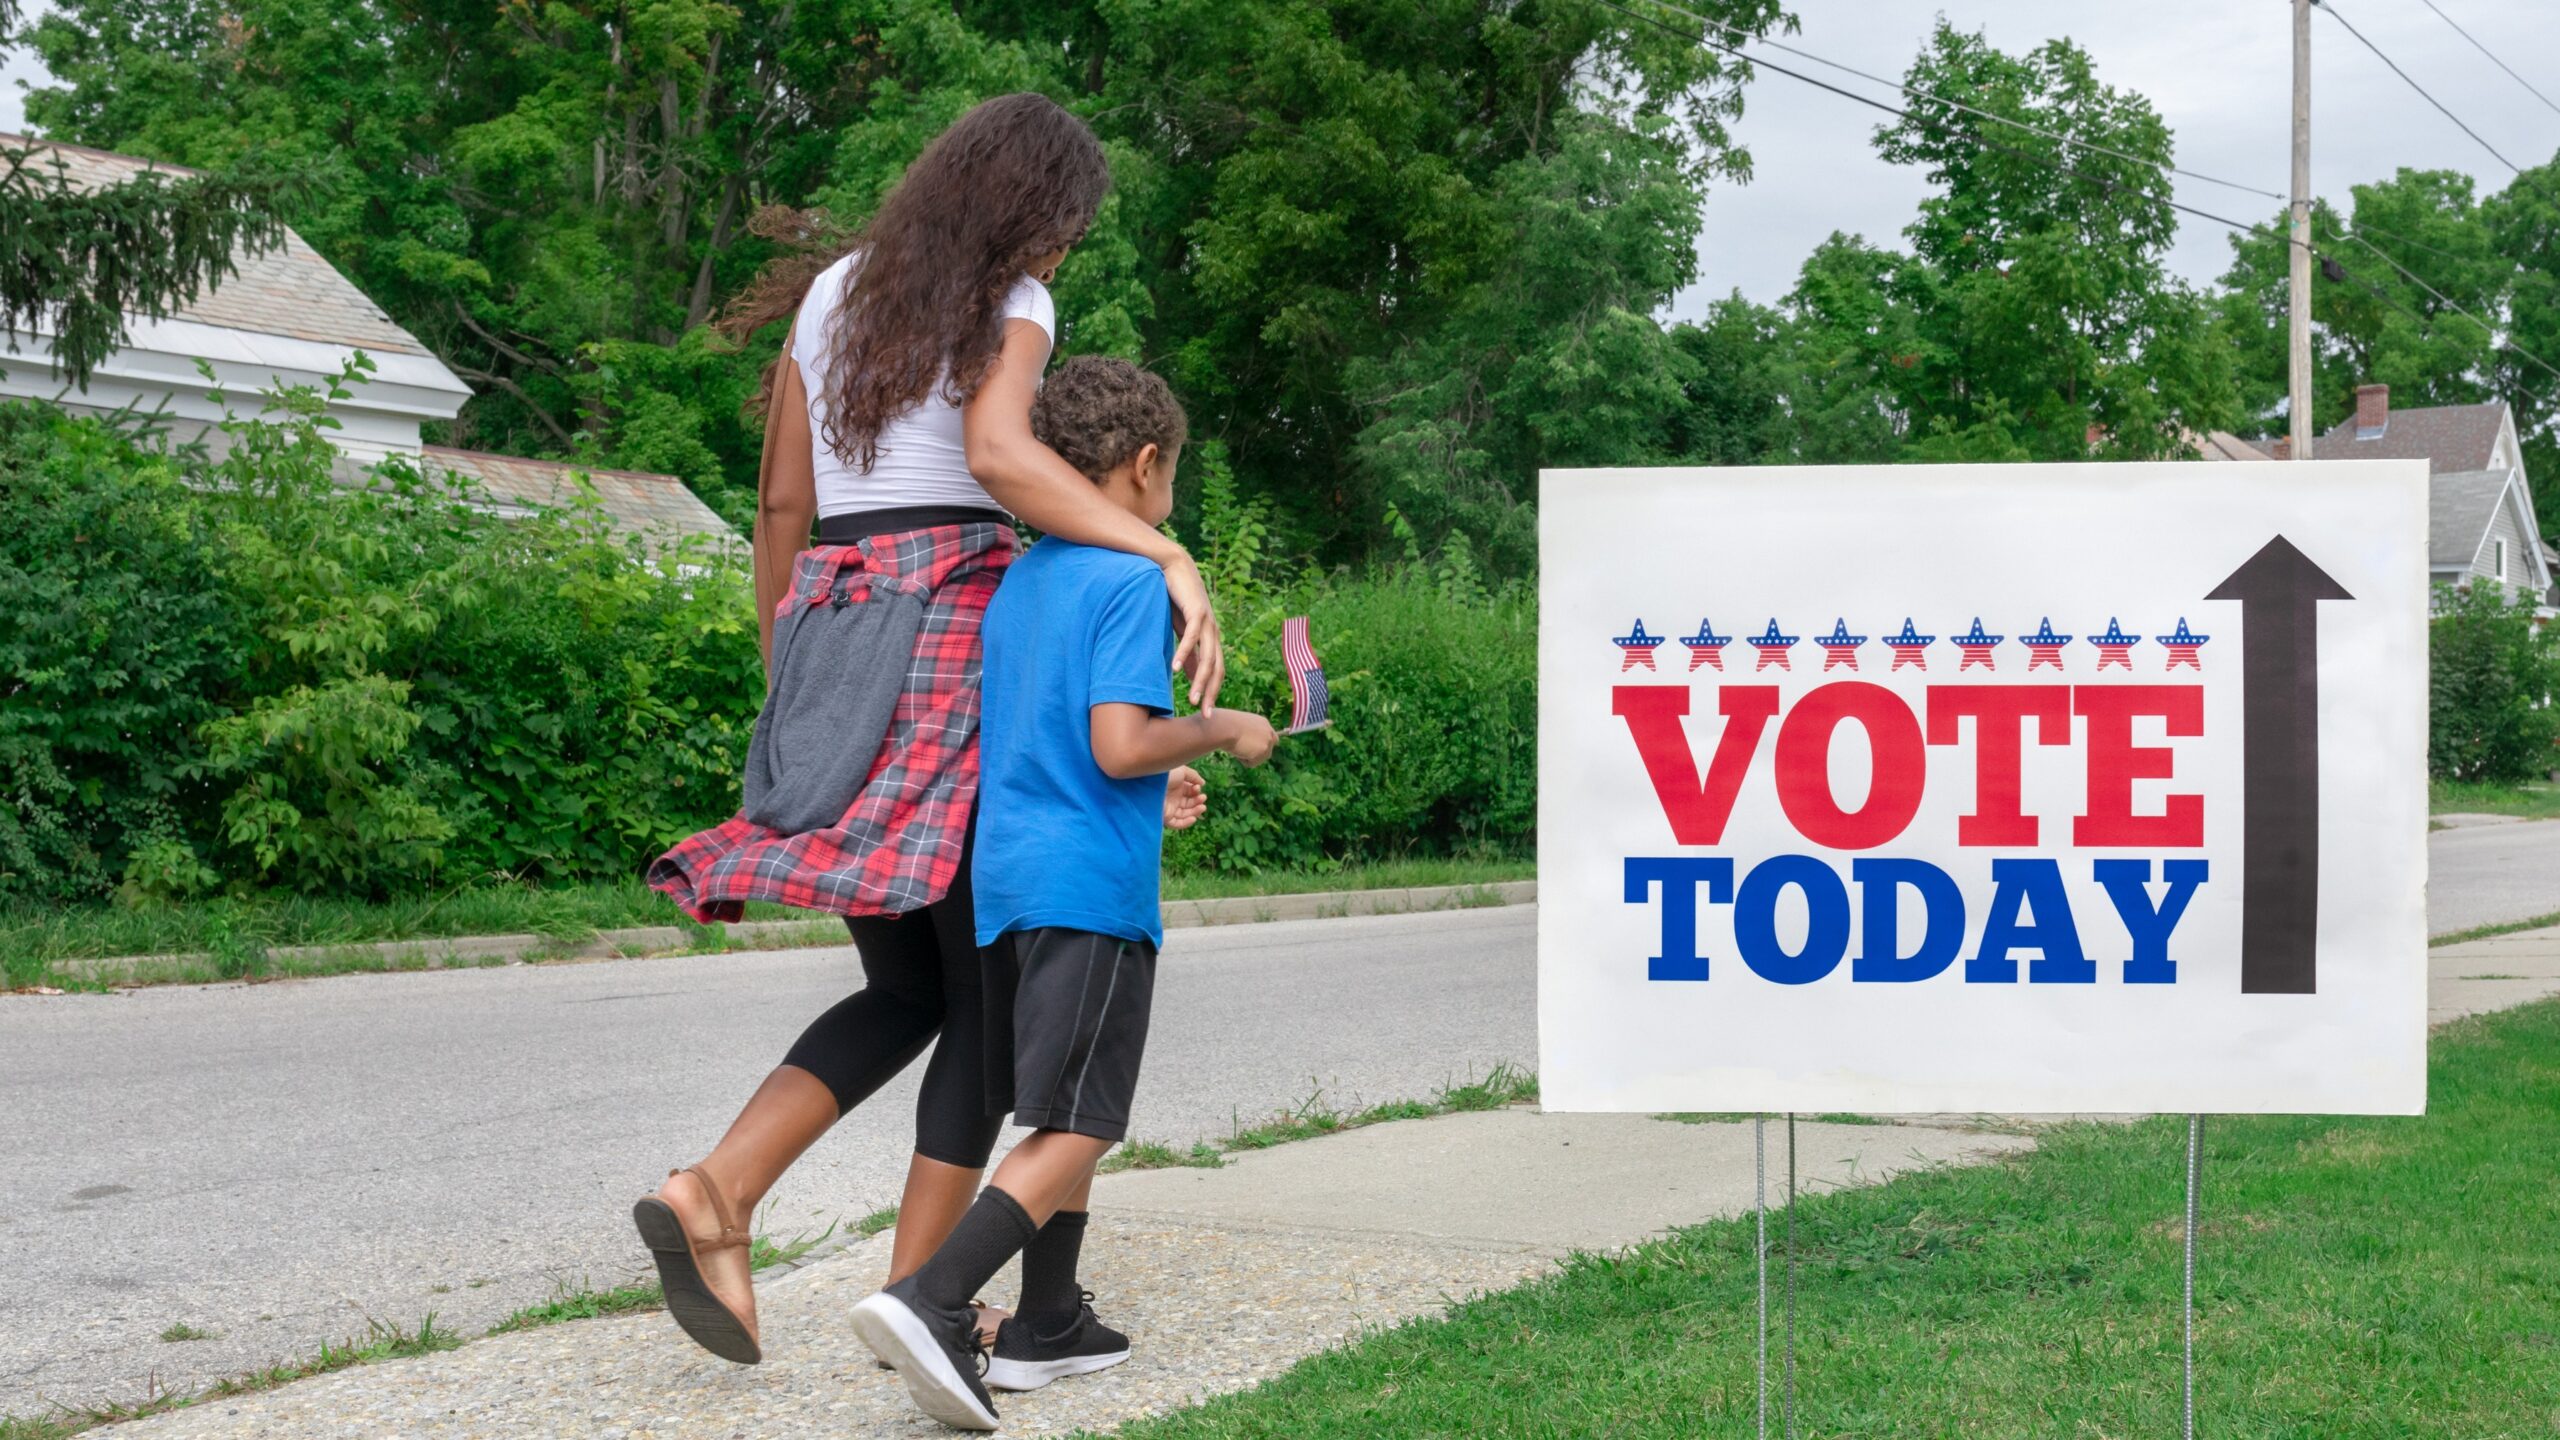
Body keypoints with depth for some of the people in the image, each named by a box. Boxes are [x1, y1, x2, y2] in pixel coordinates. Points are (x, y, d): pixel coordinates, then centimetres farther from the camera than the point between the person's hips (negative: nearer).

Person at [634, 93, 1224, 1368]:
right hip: (961, 631, -6)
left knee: (907, 995, 12)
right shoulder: (1010, 307, -3)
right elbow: (999, 456, -24)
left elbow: (780, 505, 16)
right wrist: (1170, 557, -30)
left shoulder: (827, 293, 16)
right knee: (988, 998, 4)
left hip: (835, 635, 6)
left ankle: (714, 1195, -10)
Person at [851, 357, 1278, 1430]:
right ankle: (930, 1302, -23)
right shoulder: (1132, 583, -10)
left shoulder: (1017, 582, 15)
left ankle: (1047, 1324, 22)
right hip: (1093, 887, -9)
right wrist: (1222, 732, -3)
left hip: (1005, 877, 9)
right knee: (1074, 1130, -9)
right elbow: (1121, 743, -20)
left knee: (1066, 1116, 19)